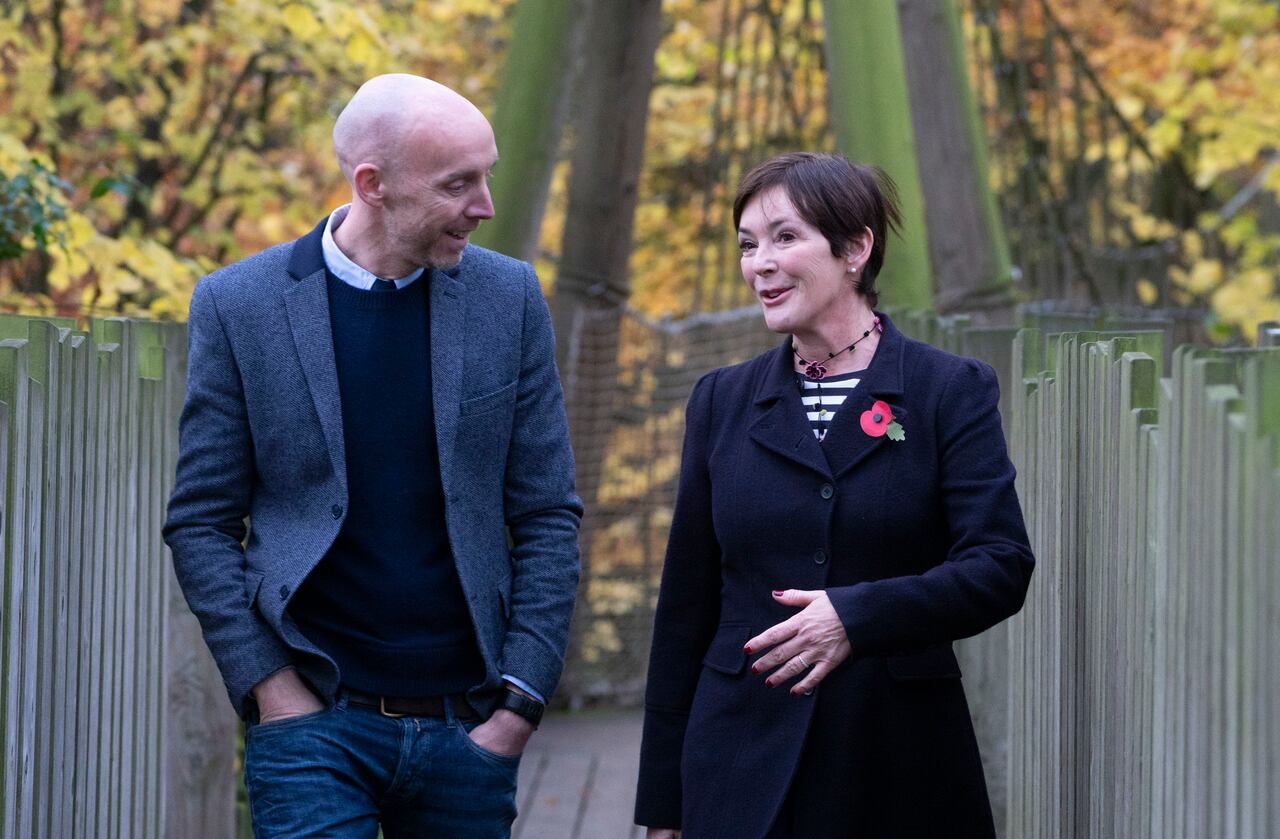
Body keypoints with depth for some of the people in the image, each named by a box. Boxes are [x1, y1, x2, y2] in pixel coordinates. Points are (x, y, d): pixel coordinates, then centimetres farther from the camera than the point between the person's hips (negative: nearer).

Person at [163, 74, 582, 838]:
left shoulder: (509, 299, 4)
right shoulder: (238, 306, -2)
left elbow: (549, 516, 5)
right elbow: (202, 523, 1)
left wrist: (521, 702, -2)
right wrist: (269, 686, -7)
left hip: (467, 727, 2)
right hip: (316, 719, -2)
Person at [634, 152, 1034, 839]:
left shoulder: (952, 391, 1)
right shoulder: (722, 401, 10)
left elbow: (1002, 568, -7)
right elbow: (686, 605, 11)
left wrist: (859, 613, -22)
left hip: (902, 768, -2)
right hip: (743, 760, 2)